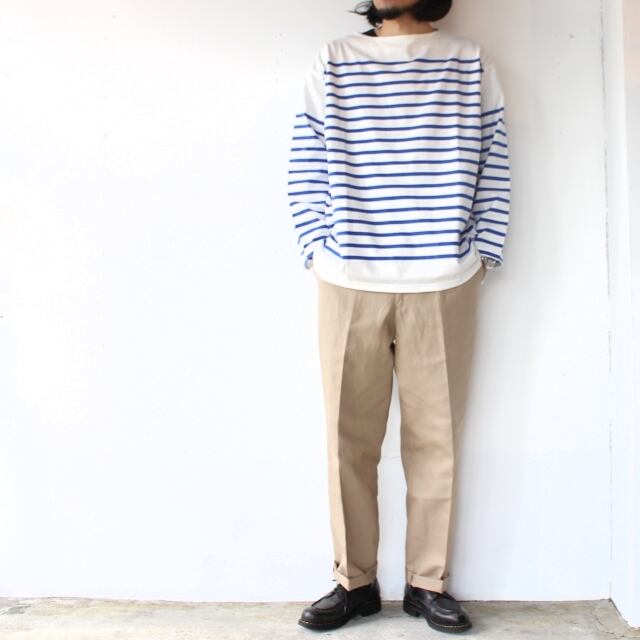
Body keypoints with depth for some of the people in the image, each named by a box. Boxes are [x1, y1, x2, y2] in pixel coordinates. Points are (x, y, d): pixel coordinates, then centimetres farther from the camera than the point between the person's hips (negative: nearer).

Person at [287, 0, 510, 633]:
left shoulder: (470, 62, 10)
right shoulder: (332, 63, 10)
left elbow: (492, 166, 8)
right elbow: (306, 168, 8)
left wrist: (481, 253, 1)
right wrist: (318, 250, 0)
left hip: (443, 286, 0)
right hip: (349, 285, 1)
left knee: (435, 436, 5)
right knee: (349, 438, 5)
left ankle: (428, 582, 21)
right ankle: (354, 580, 21)